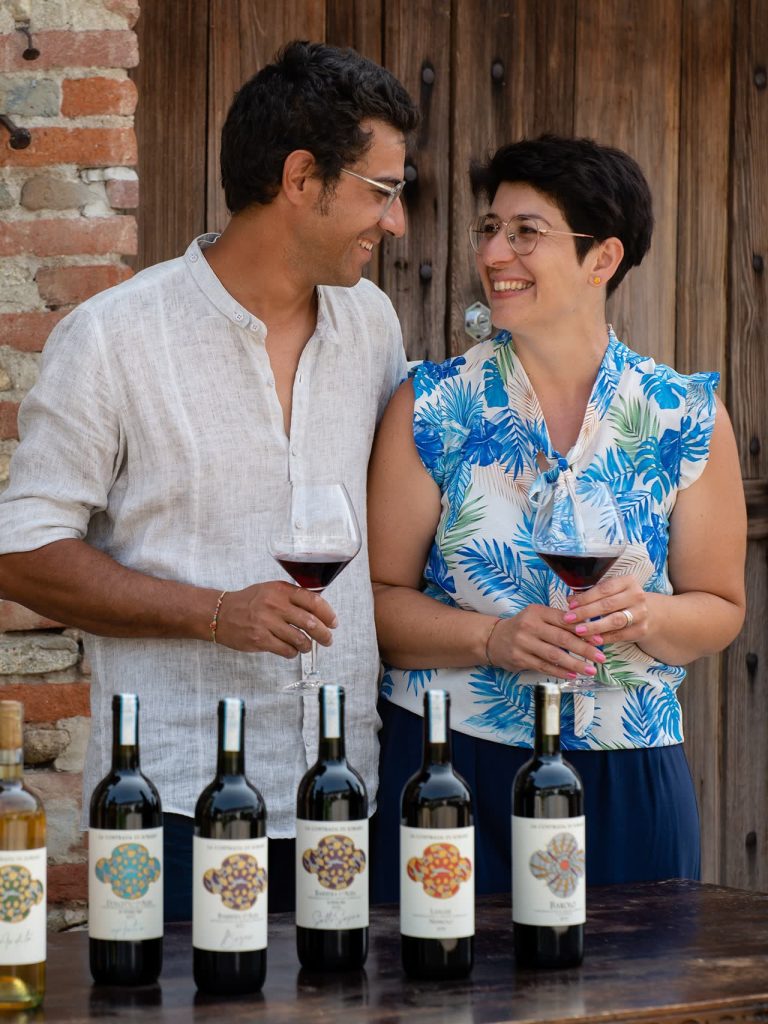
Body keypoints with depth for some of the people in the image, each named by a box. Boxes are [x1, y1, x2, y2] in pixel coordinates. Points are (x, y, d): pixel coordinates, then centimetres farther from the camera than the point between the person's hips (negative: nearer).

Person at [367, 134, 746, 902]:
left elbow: (719, 608, 8)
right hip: (447, 766, -1)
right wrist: (493, 638, -16)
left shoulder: (687, 419, 2)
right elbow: (379, 598, 0)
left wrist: (648, 617, -13)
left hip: (625, 782, 1)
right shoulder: (430, 409, 0)